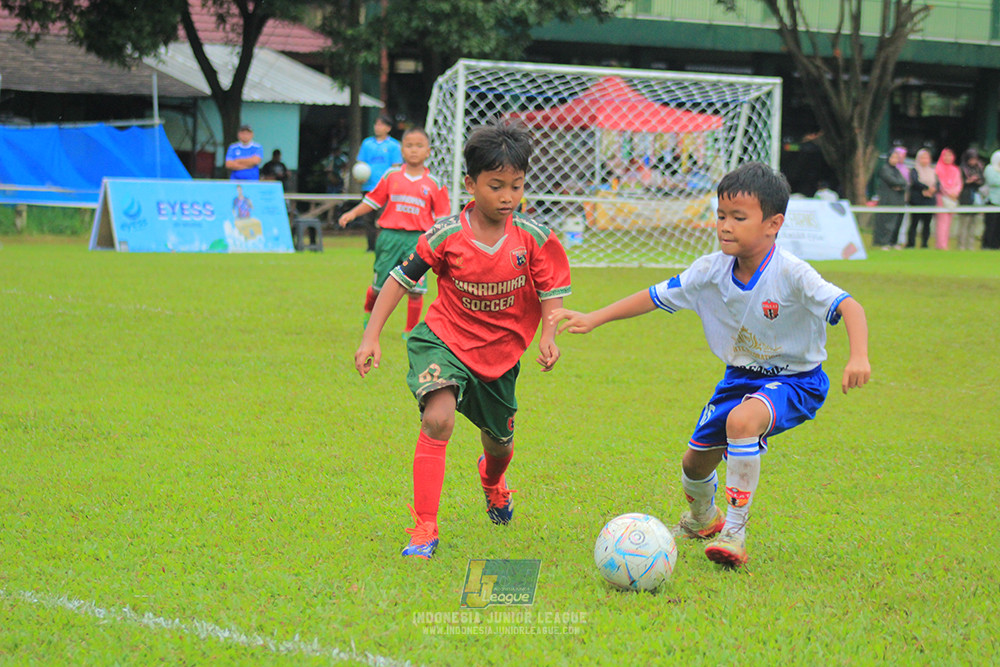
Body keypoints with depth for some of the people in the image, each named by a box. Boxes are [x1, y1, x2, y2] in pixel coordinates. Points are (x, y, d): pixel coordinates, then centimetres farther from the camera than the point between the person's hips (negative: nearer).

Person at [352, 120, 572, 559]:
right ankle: (424, 528, -23)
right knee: (438, 419, -29)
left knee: (499, 443, 19)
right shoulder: (447, 236, -16)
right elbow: (401, 279, -6)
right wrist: (371, 337, -10)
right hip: (445, 341, -3)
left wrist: (547, 335, -19)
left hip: (500, 353, 3)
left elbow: (552, 290, -1)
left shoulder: (533, 238, -12)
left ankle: (492, 478, 61)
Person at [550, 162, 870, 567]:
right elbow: (656, 297, -1)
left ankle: (735, 533, -27)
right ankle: (702, 519, 49)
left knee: (742, 419, -36)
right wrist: (593, 319, -5)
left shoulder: (791, 275, -27)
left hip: (795, 380, -6)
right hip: (740, 376, 6)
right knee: (696, 461, 11)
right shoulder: (711, 270, -11)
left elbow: (847, 306, -32)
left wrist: (858, 357, -50)